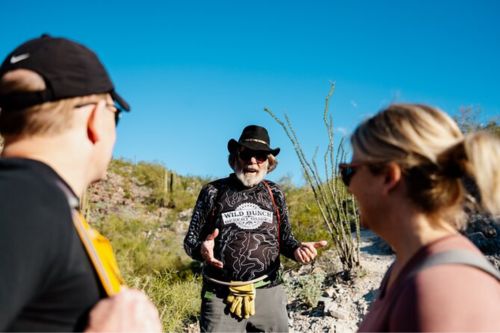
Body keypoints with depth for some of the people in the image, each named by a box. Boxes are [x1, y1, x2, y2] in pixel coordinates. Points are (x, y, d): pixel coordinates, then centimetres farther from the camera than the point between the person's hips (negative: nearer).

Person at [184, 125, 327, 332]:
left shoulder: (274, 194, 7)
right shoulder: (213, 192, -1)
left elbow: (284, 237, 13)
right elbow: (191, 239, 2)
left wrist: (296, 249, -9)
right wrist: (202, 249, -21)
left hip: (268, 293, 3)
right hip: (222, 296, -2)